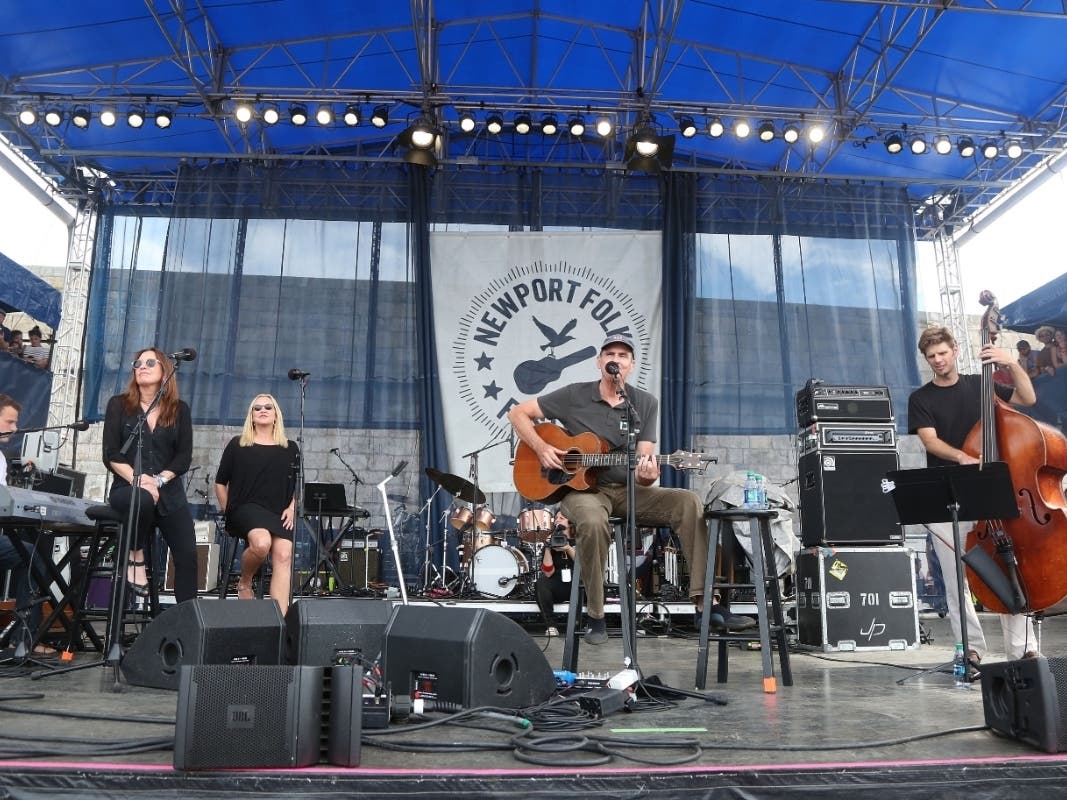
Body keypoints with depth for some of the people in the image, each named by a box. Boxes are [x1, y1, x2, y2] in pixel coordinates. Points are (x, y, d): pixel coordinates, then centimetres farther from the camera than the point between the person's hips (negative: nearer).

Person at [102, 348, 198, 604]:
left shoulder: (179, 409, 8)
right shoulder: (119, 404, 6)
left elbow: (184, 456, 1)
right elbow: (111, 454, -3)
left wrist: (159, 480, -17)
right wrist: (137, 480, -20)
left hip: (169, 490, 2)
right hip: (127, 487, -2)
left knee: (187, 555, -12)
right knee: (143, 498, -38)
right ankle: (135, 558, -12)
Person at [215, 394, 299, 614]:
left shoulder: (290, 449, 15)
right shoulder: (237, 445, 10)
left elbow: (299, 486, 19)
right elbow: (220, 483, 15)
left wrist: (292, 508, 3)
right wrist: (227, 511, 7)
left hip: (280, 513, 2)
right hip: (246, 506, -2)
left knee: (283, 556, -22)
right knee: (262, 543, -33)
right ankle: (244, 583, -2)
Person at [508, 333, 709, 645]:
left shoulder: (646, 404, 5)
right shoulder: (574, 396, -1)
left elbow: (644, 461, -1)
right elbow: (518, 413, 3)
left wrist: (647, 476, -26)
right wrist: (541, 448, -13)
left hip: (628, 490, 3)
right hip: (582, 488, -3)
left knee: (688, 502, -20)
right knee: (593, 522, -38)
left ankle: (703, 601, -18)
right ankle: (595, 616, -19)